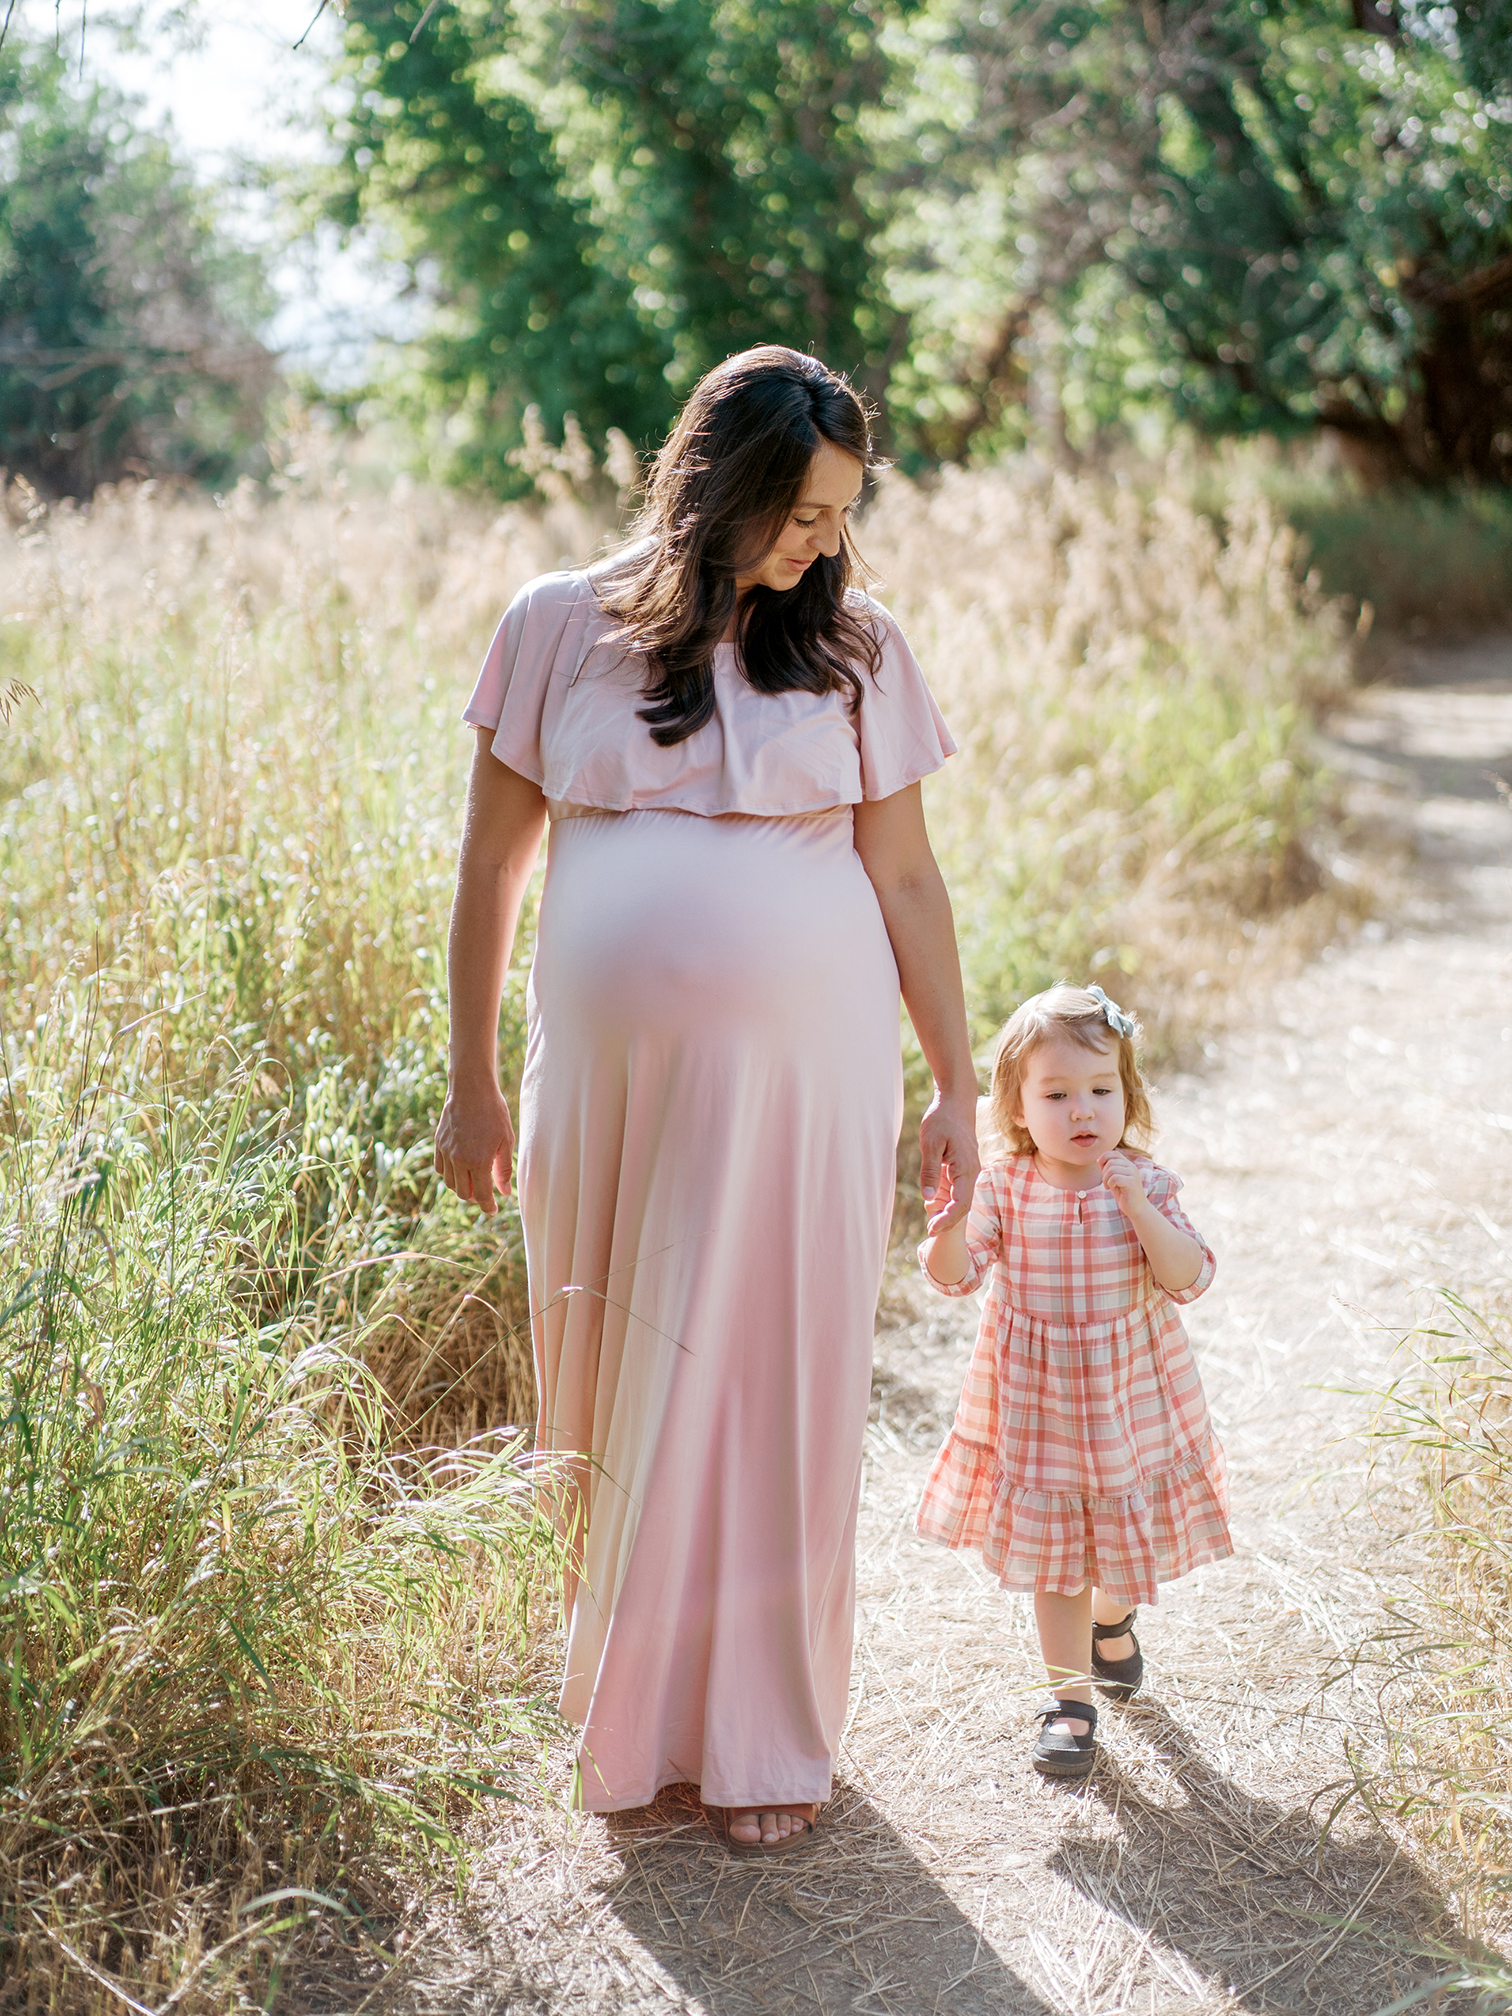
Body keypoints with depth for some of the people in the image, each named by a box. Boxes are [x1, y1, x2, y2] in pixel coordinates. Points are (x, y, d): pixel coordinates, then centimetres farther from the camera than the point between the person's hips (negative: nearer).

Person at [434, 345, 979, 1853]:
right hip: (611, 1079, 0)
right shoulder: (560, 629, 1)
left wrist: (957, 1088, 7)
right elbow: (491, 864, 6)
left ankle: (763, 1737, 24)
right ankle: (626, 1713, 32)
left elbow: (905, 878, 7)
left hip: (804, 1076, 0)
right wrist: (474, 1083, 6)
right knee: (616, 1391, 11)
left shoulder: (854, 650, 3)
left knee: (774, 1391, 6)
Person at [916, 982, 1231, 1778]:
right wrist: (950, 1225, -38)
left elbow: (1188, 1278, -18)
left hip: (1129, 1401, 1)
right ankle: (1072, 1696, 20)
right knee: (1054, 1558, 7)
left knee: (1126, 1539, 18)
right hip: (1036, 1406, -1)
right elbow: (952, 1274, -17)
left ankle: (1112, 1618, 50)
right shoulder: (1003, 1187, -10)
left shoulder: (1144, 1184, -10)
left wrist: (1137, 1208, -30)